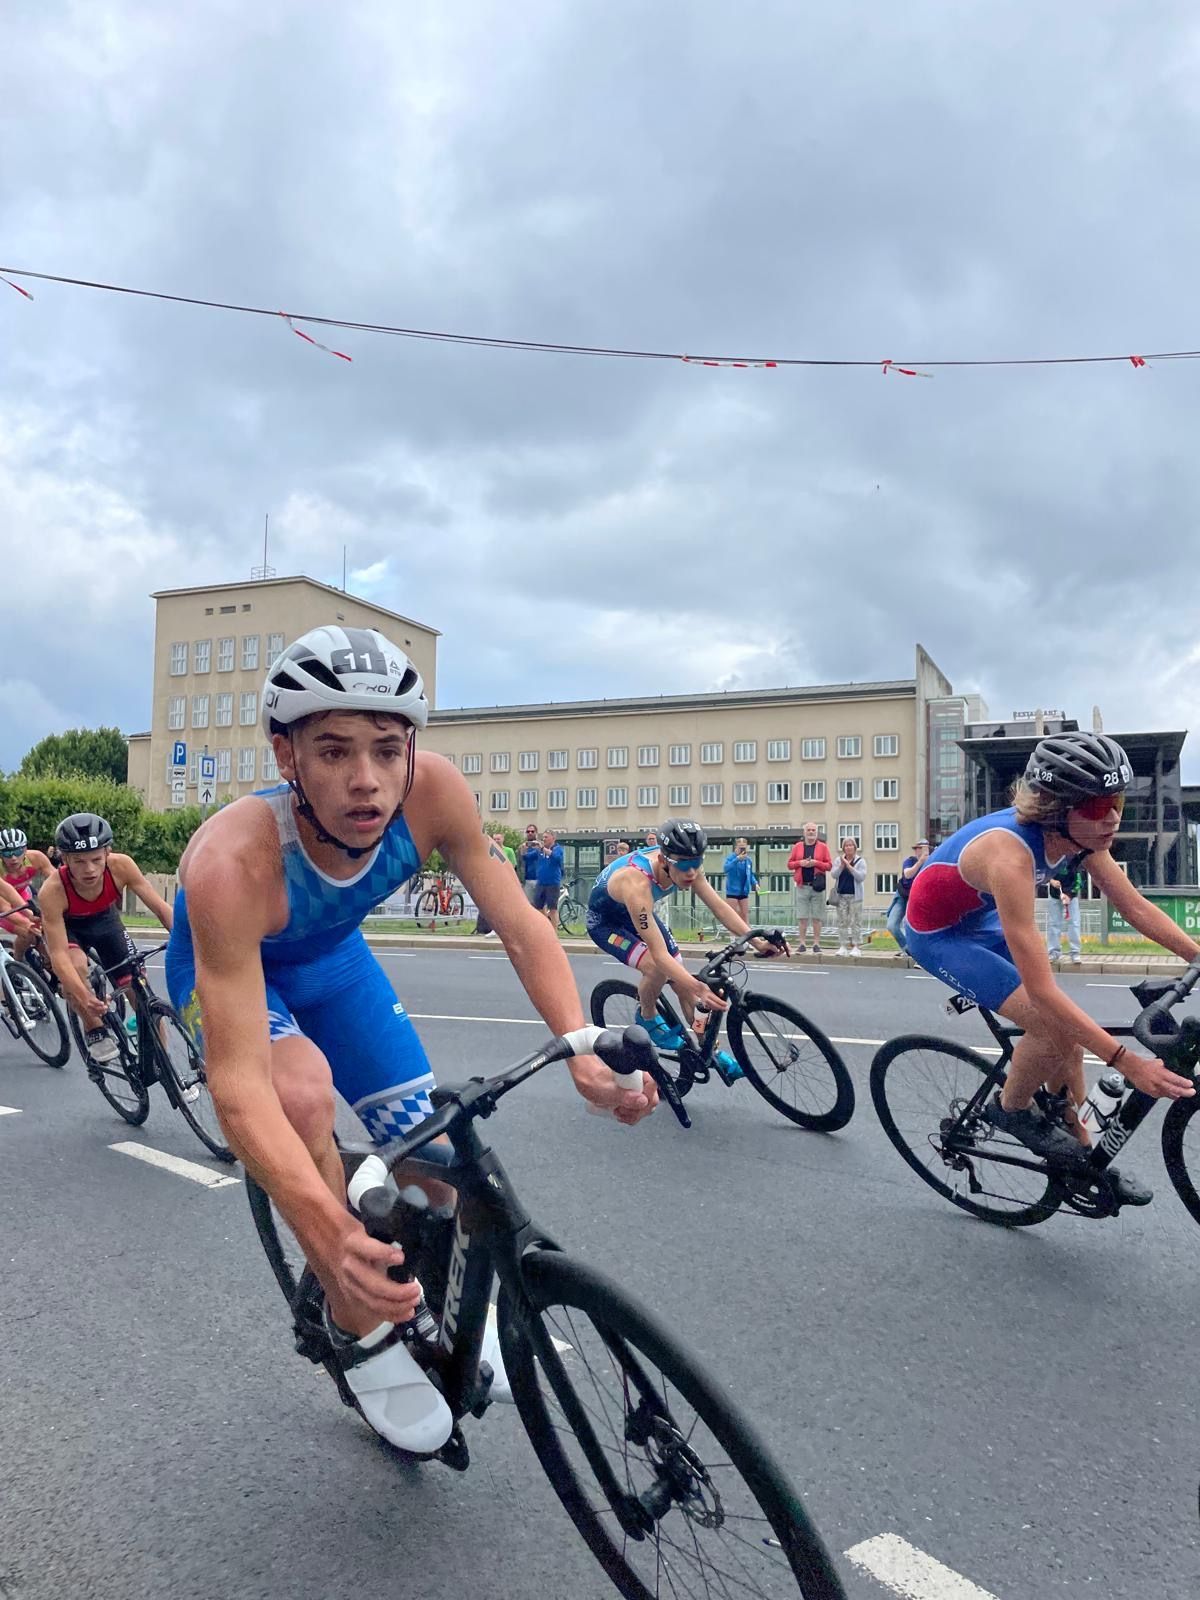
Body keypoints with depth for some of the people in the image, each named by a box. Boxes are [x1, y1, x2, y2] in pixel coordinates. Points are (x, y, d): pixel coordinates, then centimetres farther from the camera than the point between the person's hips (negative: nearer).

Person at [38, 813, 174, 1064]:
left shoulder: (121, 867, -34)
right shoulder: (52, 891, -38)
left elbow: (160, 907, -30)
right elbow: (58, 954, -39)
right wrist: (84, 997, -52)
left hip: (105, 922, 2)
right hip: (67, 927, -2)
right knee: (76, 966, -34)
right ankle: (94, 1030, -9)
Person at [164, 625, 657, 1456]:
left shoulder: (433, 790, -32)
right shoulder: (232, 864, -42)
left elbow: (520, 923, -26)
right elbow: (238, 1082, -45)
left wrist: (584, 1047, -39)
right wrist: (330, 1230, -57)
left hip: (331, 954, 4)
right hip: (226, 963, -3)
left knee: (433, 1150, -2)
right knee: (303, 1095, -34)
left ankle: (440, 1307, 31)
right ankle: (360, 1326, -8)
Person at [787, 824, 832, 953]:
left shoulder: (823, 846, 5)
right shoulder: (797, 846, 10)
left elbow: (829, 866, 2)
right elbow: (789, 864, 10)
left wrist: (816, 863, -13)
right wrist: (800, 863, -8)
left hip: (817, 886, -1)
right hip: (802, 886, 1)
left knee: (816, 917, 1)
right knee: (802, 917, 1)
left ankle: (816, 943, 6)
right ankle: (802, 943, 4)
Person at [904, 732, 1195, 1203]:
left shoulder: (1081, 834, -17)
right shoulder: (1010, 853, -40)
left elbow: (1135, 906, -5)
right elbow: (1041, 989, -40)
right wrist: (1127, 1062, -38)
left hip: (982, 920, 8)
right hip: (939, 933, -7)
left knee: (1069, 1029, 5)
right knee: (1052, 1023, -19)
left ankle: (1080, 1153, 23)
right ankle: (1011, 1108, 9)